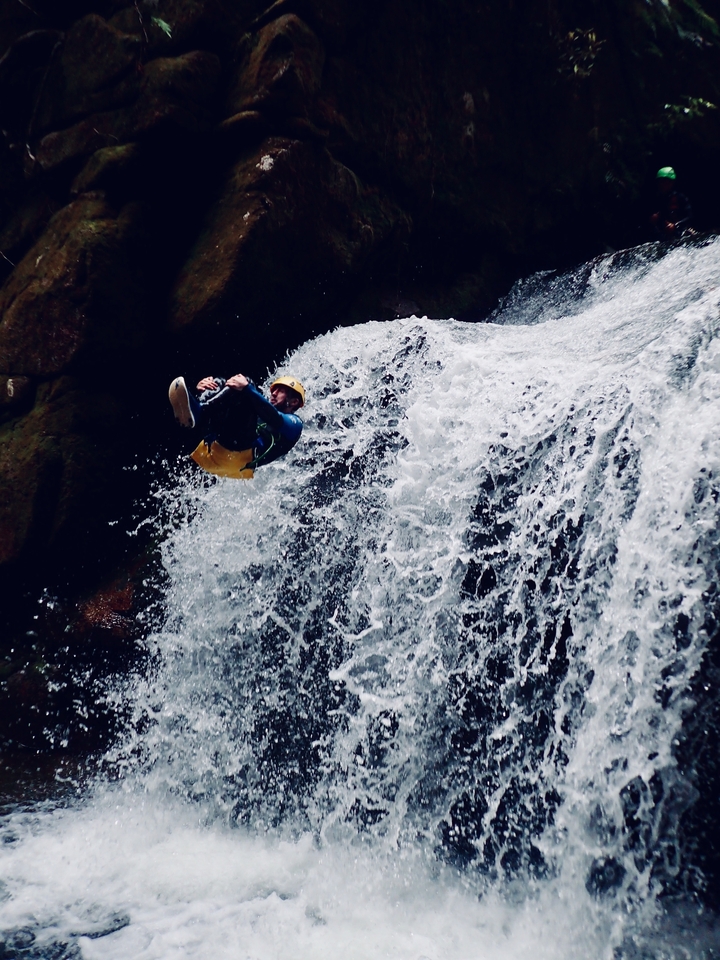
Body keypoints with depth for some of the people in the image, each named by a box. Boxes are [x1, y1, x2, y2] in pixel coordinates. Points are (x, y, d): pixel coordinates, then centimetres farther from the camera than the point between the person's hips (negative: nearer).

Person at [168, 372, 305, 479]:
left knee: (245, 386, -12)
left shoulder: (294, 423, 21)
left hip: (241, 454, -6)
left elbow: (276, 420, -5)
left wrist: (247, 389, -17)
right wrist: (202, 390, 7)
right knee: (218, 383, 7)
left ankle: (197, 413, -35)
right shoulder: (261, 413, 41)